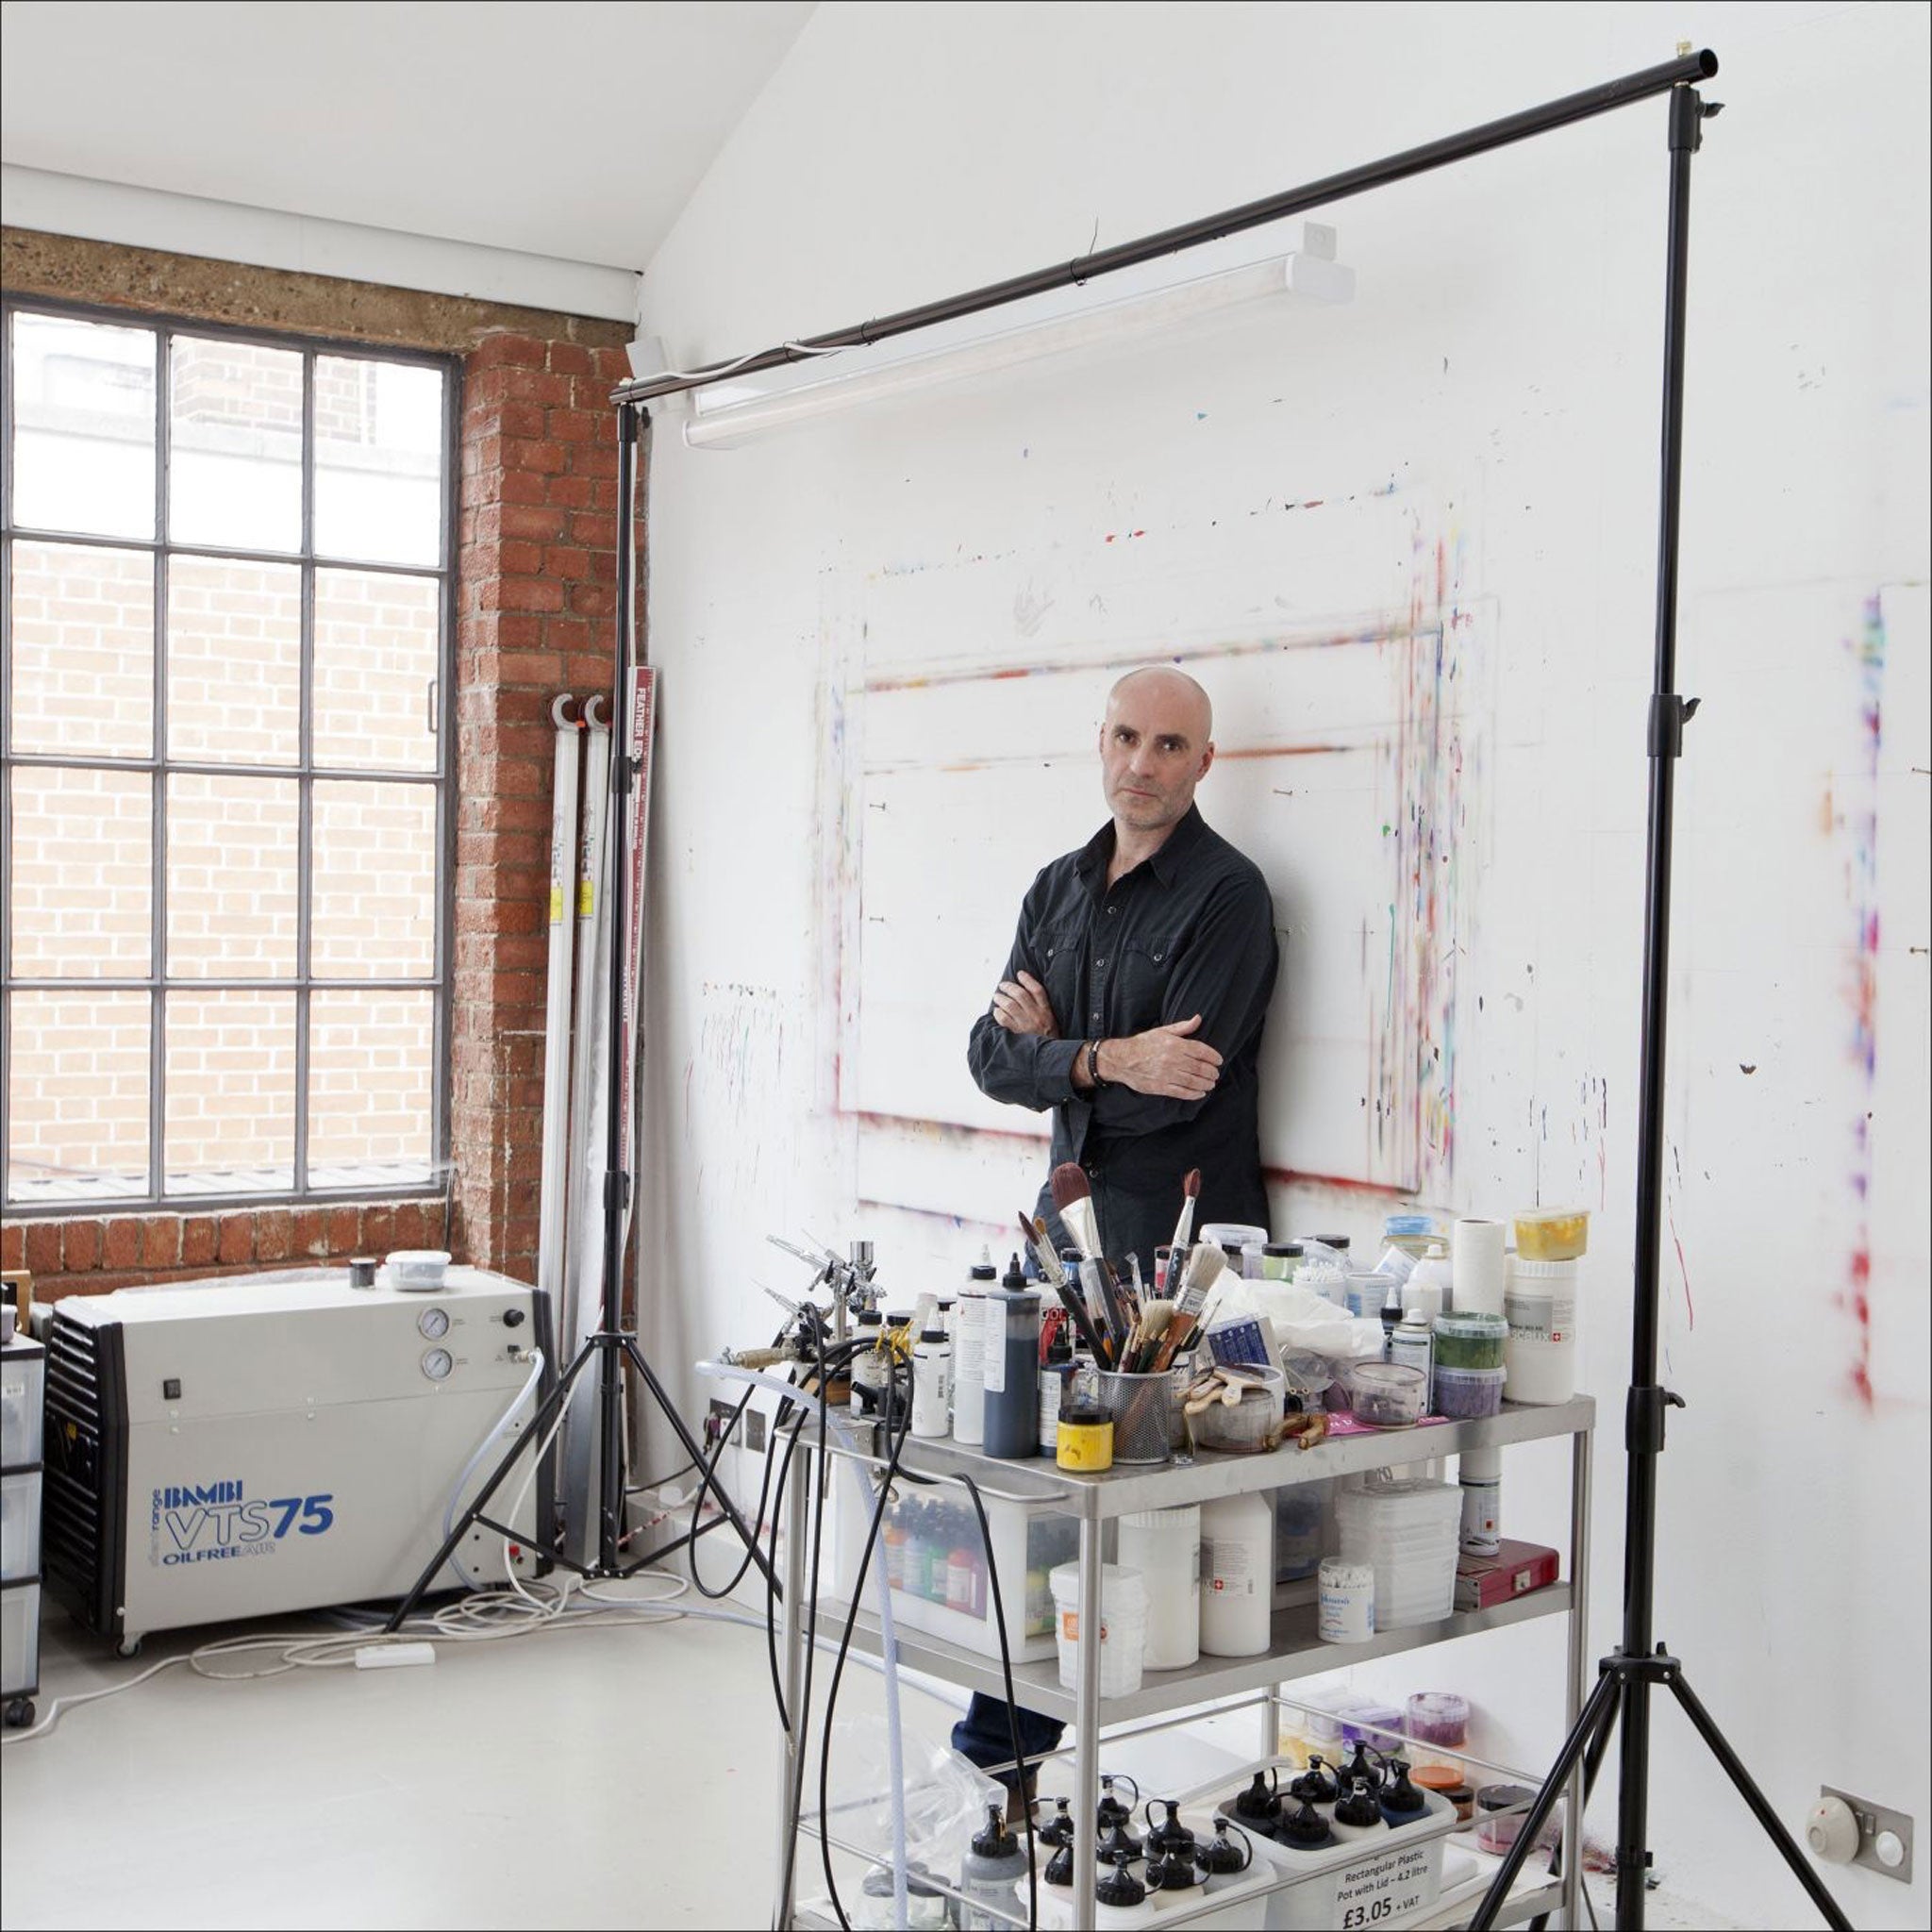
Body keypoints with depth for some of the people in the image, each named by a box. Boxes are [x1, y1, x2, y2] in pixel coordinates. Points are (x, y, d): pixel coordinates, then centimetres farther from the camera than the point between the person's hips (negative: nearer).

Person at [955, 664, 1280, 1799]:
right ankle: (1006, 1729, 27)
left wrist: (1053, 1044, -7)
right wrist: (1104, 1061, -14)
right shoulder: (1060, 889, 13)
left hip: (1177, 1234, -7)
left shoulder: (1227, 895, -9)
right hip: (1070, 1207, 7)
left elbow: (1175, 1085, -19)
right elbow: (994, 1058, 3)